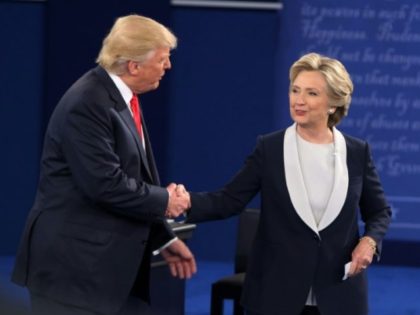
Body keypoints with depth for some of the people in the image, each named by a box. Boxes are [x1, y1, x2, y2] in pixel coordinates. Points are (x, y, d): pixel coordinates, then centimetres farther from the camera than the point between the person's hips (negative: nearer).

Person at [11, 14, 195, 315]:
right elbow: (106, 185, -24)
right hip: (74, 263, -9)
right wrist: (164, 200, -10)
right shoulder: (87, 105, -19)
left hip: (112, 261, 9)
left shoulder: (124, 98, 11)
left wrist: (164, 238, 14)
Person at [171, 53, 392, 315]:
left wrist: (370, 241, -8)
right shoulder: (269, 148, -1)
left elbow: (379, 211, 12)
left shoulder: (357, 152, 2)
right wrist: (188, 201, -23)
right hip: (276, 292, -1)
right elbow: (230, 200, -5)